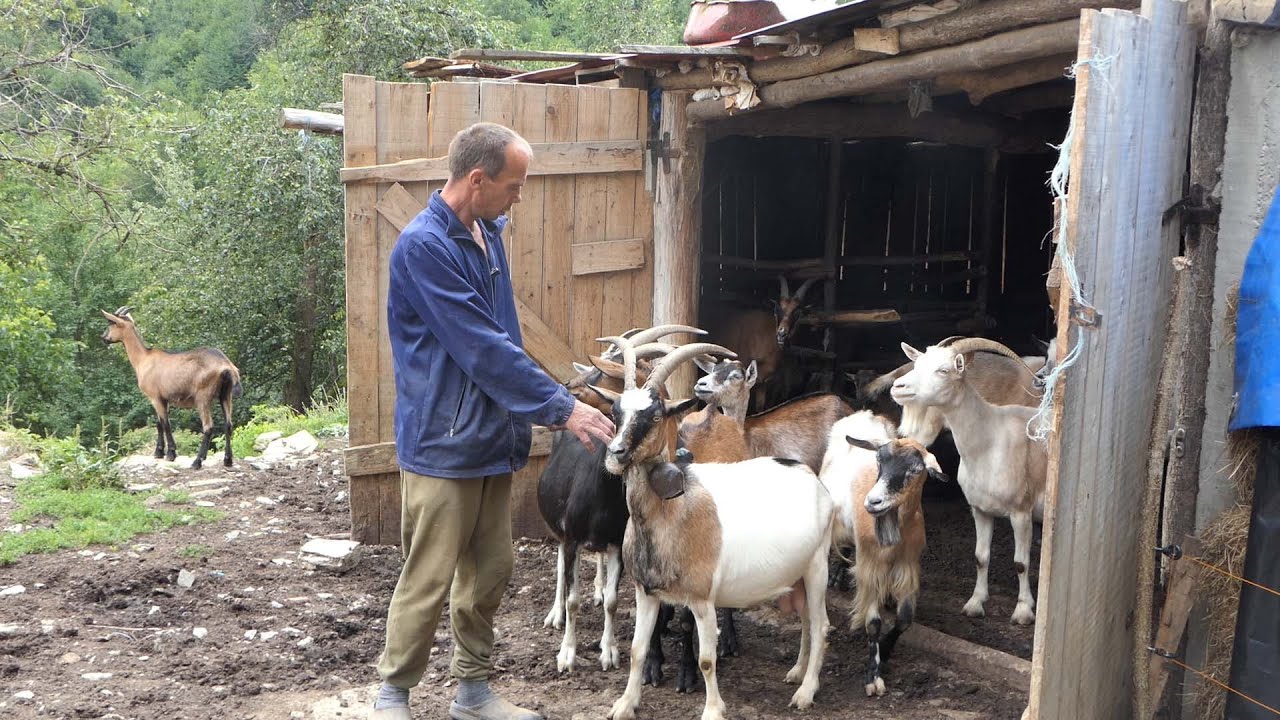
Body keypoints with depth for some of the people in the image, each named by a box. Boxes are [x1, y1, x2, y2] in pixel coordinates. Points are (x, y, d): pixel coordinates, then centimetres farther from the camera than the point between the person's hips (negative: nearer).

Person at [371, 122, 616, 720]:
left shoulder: (488, 234, 8)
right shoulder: (424, 246, -18)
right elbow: (483, 350, -22)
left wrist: (533, 410, 14)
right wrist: (562, 409, -19)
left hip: (494, 439, 8)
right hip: (443, 446, -8)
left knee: (490, 571, 14)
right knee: (428, 580, 2)